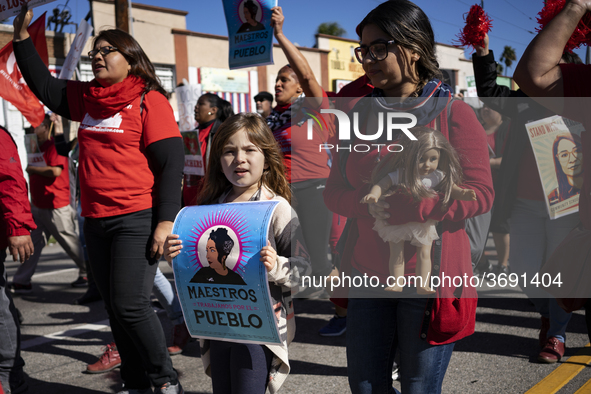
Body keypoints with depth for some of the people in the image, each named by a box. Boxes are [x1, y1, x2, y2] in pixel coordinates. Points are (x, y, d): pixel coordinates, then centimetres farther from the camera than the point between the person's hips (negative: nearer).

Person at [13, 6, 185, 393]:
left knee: (130, 305, -9)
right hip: (96, 220, 8)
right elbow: (44, 85, 27)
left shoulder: (149, 100, -7)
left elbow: (172, 162, -12)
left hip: (137, 219, -7)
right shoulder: (87, 98, 13)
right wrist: (22, 37, 19)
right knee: (115, 307, 12)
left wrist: (166, 220, -18)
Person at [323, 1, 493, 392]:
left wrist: (409, 207, -23)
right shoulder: (361, 114, 7)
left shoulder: (453, 113, -6)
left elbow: (480, 194, -11)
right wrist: (366, 204, -16)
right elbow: (335, 192, 6)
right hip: (369, 272, 4)